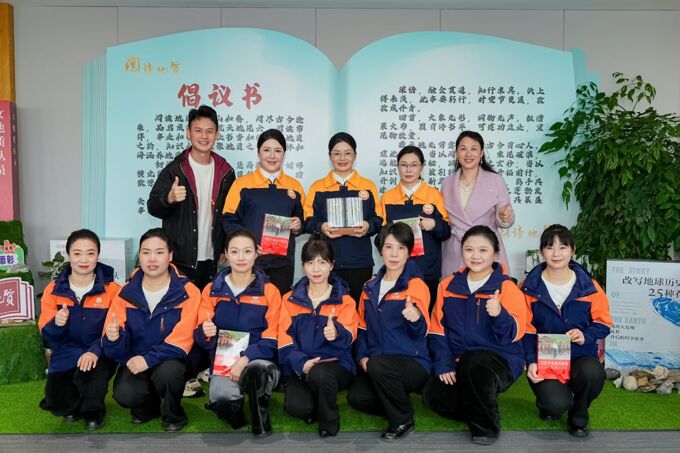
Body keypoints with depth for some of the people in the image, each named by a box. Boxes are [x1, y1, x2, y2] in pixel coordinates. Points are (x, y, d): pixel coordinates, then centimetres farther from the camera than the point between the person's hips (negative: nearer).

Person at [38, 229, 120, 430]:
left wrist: (95, 351, -28)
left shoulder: (111, 289, -8)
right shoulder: (54, 290, -2)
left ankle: (93, 410, 2)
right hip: (65, 355, 2)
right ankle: (76, 404, 23)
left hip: (99, 355, -2)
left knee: (92, 374, -33)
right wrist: (57, 324, -26)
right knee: (56, 403, -16)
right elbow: (46, 333, -1)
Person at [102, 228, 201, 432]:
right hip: (135, 360, 2)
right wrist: (113, 338, -28)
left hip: (170, 360, -2)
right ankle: (148, 406, 13)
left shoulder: (187, 292, -12)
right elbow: (117, 349, -4)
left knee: (167, 372, -34)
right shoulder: (126, 293, -3)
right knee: (124, 395, -25)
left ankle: (173, 415, -1)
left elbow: (181, 339, -16)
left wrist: (149, 359, -27)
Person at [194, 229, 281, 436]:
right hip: (223, 363, 0)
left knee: (258, 370, -37)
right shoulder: (212, 290, 7)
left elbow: (272, 340, -1)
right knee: (221, 397, -34)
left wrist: (246, 359, -17)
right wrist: (206, 333, -17)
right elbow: (201, 338, 7)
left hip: (259, 360, 0)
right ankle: (234, 411, 3)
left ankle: (261, 427, -9)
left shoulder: (270, 291, 3)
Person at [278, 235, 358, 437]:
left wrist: (336, 333, -37)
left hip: (336, 364, -1)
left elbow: (348, 336, -12)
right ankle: (317, 406, 8)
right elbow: (285, 339, 1)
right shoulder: (290, 299, 9)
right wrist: (301, 363, -17)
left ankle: (329, 426, -8)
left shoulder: (344, 300, 4)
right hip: (301, 367, 1)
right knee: (296, 407, -29)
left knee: (319, 374, -36)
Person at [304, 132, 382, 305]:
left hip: (359, 262, 0)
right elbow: (308, 221, 5)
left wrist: (369, 226, -14)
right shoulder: (317, 187, 8)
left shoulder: (368, 186, 8)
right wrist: (321, 227, -15)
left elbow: (379, 220, 8)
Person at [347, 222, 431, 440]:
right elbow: (363, 327, 17)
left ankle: (404, 421, -9)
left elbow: (420, 332, -18)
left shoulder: (416, 285, -7)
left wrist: (416, 318, -41)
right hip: (376, 364, 5)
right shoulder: (371, 287, 10)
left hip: (414, 363, -5)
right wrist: (362, 356, 1)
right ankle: (398, 404, 10)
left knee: (378, 365, -34)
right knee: (356, 396, -21)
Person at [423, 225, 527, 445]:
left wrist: (499, 315, -34)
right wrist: (444, 364, -6)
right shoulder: (448, 286, 6)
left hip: (501, 360, -4)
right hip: (458, 362, 4)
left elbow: (512, 336, -13)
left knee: (472, 363, -37)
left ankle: (486, 425, -11)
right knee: (433, 396, -21)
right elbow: (438, 329, 7)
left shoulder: (507, 288, -4)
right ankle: (478, 409, 8)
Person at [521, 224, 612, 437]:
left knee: (592, 373, -35)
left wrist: (586, 336, -15)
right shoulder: (529, 288, 0)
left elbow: (603, 322, 7)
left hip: (581, 355, 2)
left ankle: (578, 417, 0)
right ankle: (548, 404, 15)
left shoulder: (589, 287, 1)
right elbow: (525, 329, 2)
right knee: (556, 404, -28)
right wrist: (531, 362, -11)